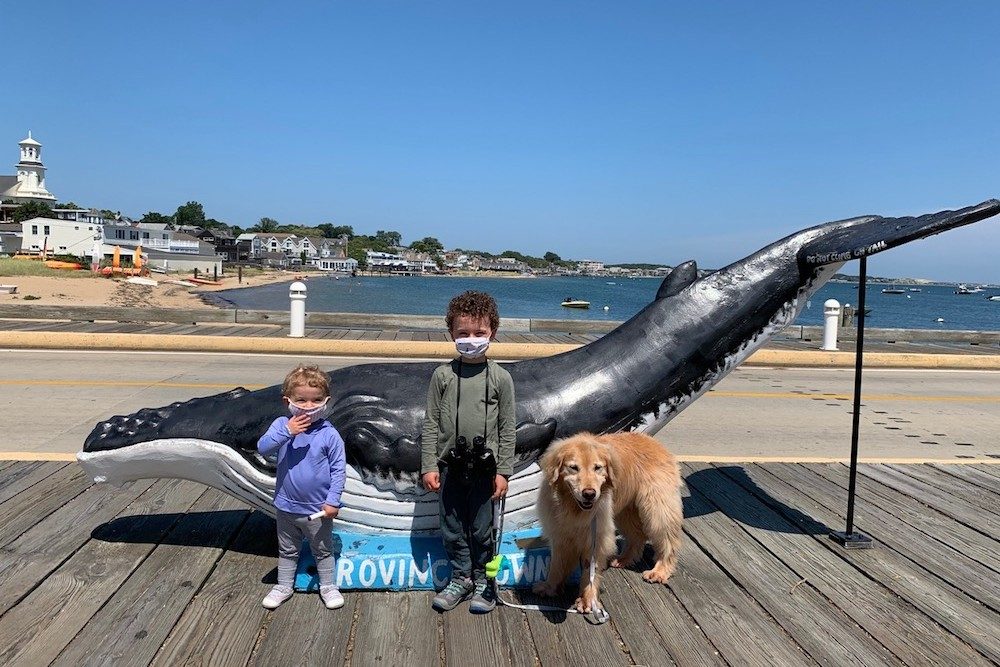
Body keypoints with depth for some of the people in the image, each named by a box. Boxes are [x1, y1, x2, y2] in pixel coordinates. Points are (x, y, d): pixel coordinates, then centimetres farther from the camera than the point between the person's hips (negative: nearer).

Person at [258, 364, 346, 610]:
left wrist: (333, 500, -15)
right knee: (287, 550, 23)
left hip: (318, 508, -2)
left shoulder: (329, 434, -16)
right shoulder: (282, 425, -10)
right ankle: (284, 586, 41)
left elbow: (338, 468, -11)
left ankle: (328, 586, 36)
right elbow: (263, 448, -23)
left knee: (323, 550, 18)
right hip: (286, 506, 2)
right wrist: (286, 432, -36)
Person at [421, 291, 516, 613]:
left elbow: (507, 429, -1)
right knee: (452, 529, 13)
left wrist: (503, 471, -4)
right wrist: (429, 466, -2)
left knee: (481, 529, 10)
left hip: (484, 467, -1)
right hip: (449, 466, 2)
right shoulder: (443, 375, -2)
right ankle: (460, 579, 31)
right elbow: (431, 423, 1)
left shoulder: (500, 378, -5)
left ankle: (482, 581, 29)